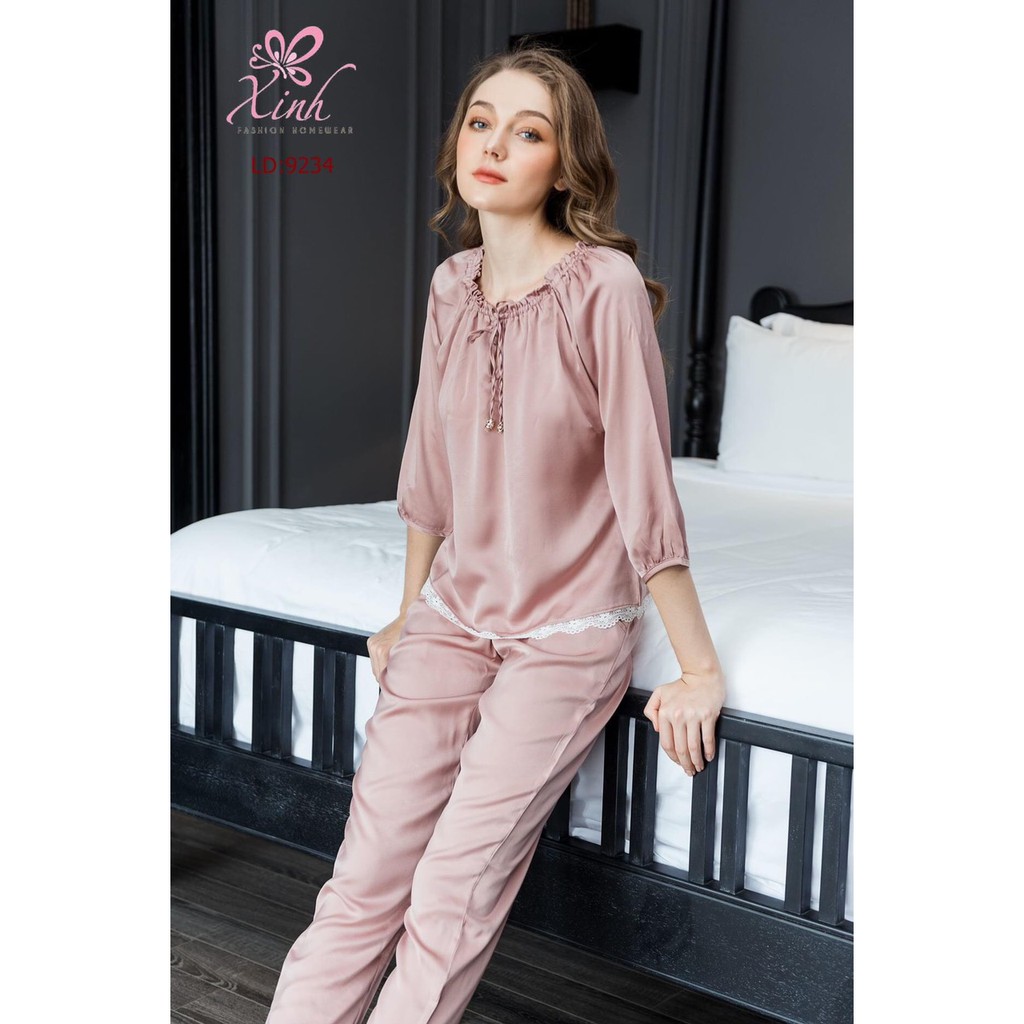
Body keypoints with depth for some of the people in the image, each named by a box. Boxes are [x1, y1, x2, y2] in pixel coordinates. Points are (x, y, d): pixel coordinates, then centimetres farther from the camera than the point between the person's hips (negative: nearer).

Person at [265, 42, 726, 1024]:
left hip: (568, 631, -5)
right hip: (454, 611, 5)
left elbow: (644, 485, -14)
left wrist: (699, 668, -11)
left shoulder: (607, 287, -15)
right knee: (364, 882, 0)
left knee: (453, 900, -8)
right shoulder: (449, 286, 4)